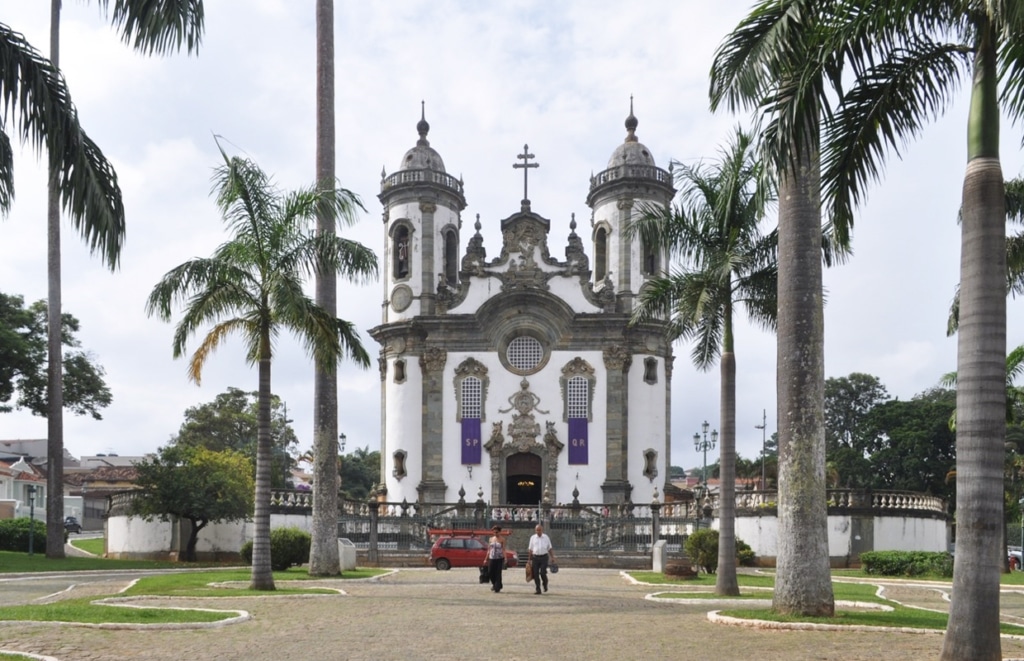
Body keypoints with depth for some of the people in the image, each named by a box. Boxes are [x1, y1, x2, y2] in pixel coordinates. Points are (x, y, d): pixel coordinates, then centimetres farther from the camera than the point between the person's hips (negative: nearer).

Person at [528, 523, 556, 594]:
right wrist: (530, 559, 6)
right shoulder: (533, 538, 7)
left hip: (544, 557, -1)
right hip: (535, 557, 2)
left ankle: (545, 584, 17)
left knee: (542, 573, -13)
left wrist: (552, 557, 3)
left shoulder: (546, 537, 6)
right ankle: (538, 590, 7)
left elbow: (550, 548, 11)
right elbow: (531, 549, 10)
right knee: (535, 574, -2)